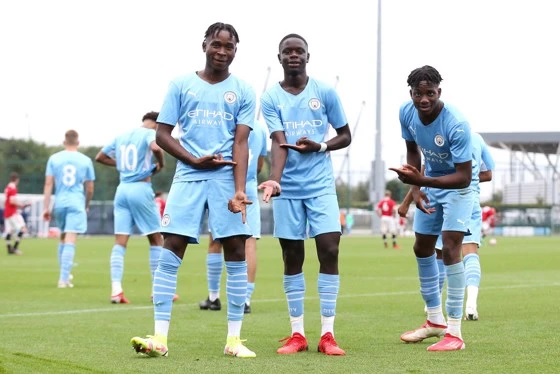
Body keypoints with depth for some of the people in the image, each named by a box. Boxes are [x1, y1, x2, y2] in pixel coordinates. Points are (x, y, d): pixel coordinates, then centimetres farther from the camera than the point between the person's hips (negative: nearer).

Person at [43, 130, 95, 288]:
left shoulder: (54, 158, 4)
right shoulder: (86, 160, 3)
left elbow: (48, 184, 0)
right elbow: (90, 188, 7)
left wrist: (46, 207, 2)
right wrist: (86, 205, 23)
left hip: (59, 203, 2)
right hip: (77, 204, -2)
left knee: (63, 238, 20)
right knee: (70, 241, -7)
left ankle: (64, 274, 25)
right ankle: (64, 278, -14)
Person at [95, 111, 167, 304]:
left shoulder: (121, 136, 15)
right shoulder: (149, 133, -4)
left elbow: (100, 157, 22)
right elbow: (155, 147, -26)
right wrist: (161, 163, -8)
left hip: (122, 189, 5)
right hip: (141, 188, -5)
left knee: (120, 242, 1)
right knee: (156, 240, 7)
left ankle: (116, 290, -10)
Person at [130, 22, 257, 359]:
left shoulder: (243, 91, 7)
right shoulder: (181, 85, 8)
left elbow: (240, 142, -2)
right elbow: (162, 134, 6)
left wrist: (239, 191, -14)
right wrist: (194, 160, -9)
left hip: (227, 178, 0)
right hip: (189, 177, 0)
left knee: (236, 252, -2)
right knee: (170, 251, -8)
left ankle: (234, 339, 4)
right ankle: (160, 337, -7)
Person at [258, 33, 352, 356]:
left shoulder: (325, 92, 2)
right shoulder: (271, 98, 0)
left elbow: (346, 136, 9)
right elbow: (280, 143, -11)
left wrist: (320, 146, -12)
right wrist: (274, 180, -28)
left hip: (321, 185, 0)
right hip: (288, 188, 0)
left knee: (329, 250, -10)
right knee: (292, 257, 4)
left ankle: (328, 334, -6)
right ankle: (297, 333, 12)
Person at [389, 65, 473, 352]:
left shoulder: (456, 124, -34)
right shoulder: (406, 113, -16)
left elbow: (464, 177, -34)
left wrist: (421, 180, -43)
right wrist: (415, 188, -9)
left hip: (457, 187, -7)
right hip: (429, 184, 7)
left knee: (450, 249, -19)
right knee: (422, 248, 13)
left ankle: (454, 332, -15)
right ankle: (435, 320, 29)